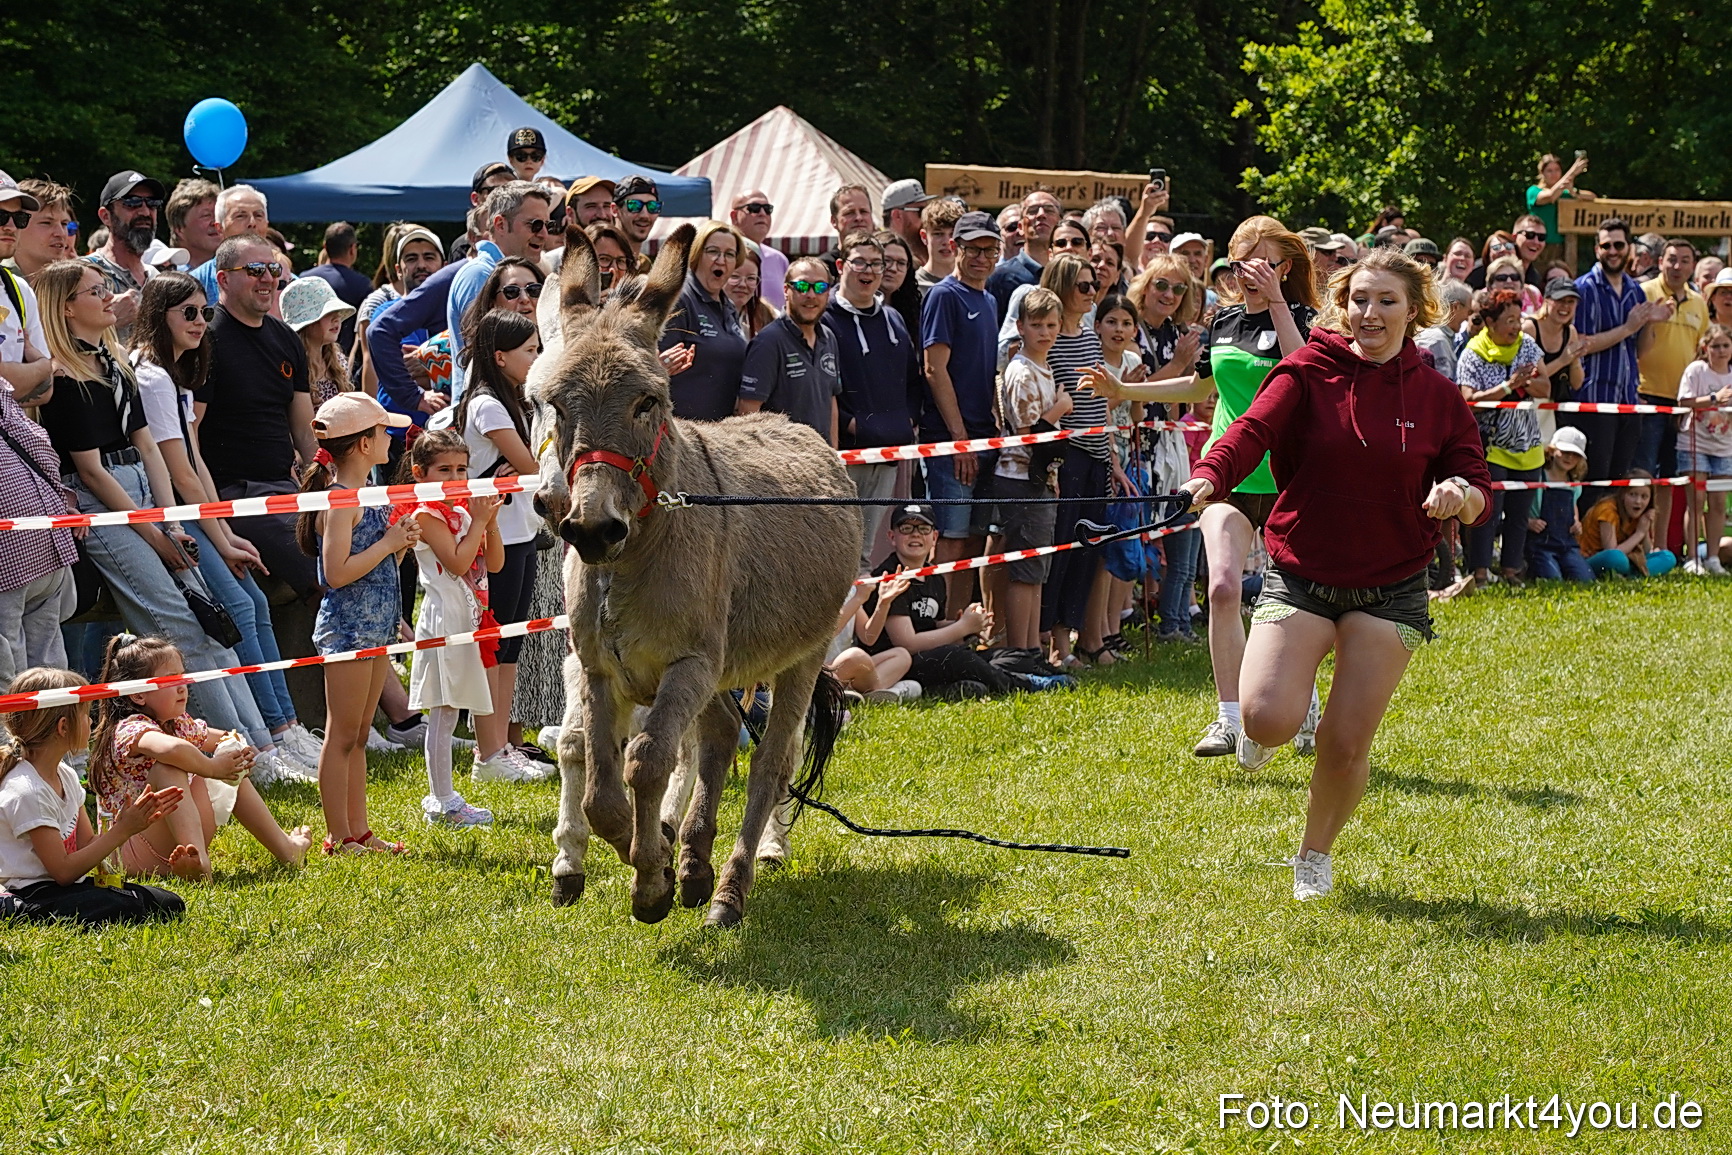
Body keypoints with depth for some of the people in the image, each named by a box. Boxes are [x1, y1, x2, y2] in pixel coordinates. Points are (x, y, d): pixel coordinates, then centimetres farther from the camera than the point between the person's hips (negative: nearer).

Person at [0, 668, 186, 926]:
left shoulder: (66, 776, 9)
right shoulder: (27, 791, -21)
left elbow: (87, 845, 11)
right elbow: (63, 871, -20)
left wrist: (135, 821, -3)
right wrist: (122, 831, -19)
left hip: (68, 886, 9)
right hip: (35, 893, -9)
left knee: (170, 905, -2)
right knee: (127, 910, -31)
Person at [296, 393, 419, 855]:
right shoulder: (341, 500, -15)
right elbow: (337, 572, -23)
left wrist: (401, 542, 2)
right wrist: (388, 543, -17)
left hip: (375, 627, 10)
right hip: (347, 627, -10)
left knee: (359, 735, 13)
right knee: (342, 735, -3)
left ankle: (358, 831, 18)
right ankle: (339, 838, 1)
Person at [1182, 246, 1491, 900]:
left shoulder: (1437, 397, 4)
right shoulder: (1309, 372, -3)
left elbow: (1478, 491, 6)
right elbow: (1255, 429, -19)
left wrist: (1462, 493, -20)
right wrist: (1208, 477, -40)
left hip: (1389, 591, 1)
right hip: (1299, 577, -1)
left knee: (1346, 743, -3)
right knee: (1268, 717, -20)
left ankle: (1315, 853, 27)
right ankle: (1269, 732, 20)